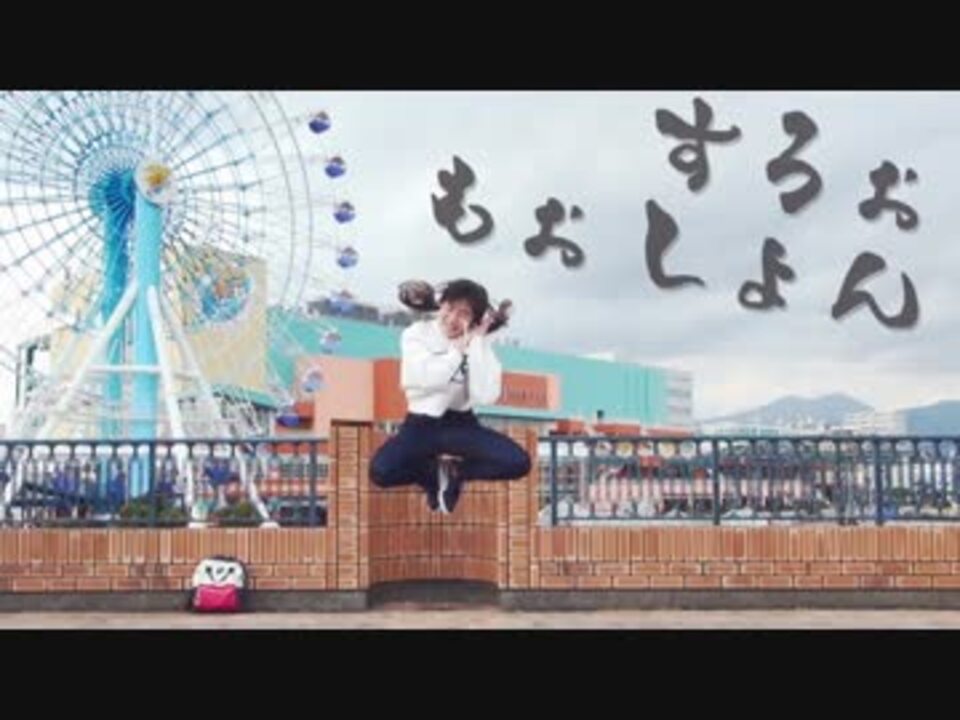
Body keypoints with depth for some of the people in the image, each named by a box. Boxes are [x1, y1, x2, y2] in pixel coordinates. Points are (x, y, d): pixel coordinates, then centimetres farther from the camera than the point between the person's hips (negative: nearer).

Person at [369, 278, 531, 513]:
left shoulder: (480, 344, -1)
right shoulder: (415, 334, -3)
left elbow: (486, 396, -18)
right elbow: (427, 379, -21)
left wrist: (475, 343, -18)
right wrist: (459, 348, -17)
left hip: (461, 426, 1)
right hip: (421, 426, -1)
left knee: (518, 462, -23)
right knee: (381, 471, -30)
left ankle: (451, 470, 2)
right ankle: (443, 474, 1)